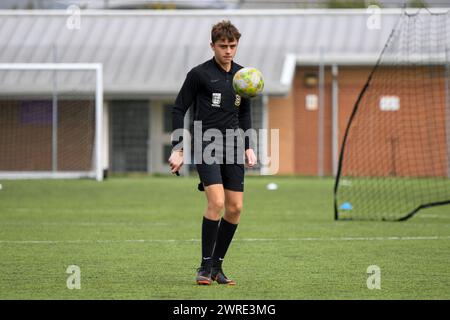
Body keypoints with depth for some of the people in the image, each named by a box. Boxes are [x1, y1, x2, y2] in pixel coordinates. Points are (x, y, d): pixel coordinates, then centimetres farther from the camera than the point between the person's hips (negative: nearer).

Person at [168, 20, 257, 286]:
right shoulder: (199, 74, -5)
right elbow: (179, 110, -1)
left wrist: (248, 147, 13)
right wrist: (178, 149, -7)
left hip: (232, 145, 6)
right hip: (205, 143, -6)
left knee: (235, 208, 2)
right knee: (217, 201, -20)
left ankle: (217, 266, 14)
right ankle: (205, 266, -11)